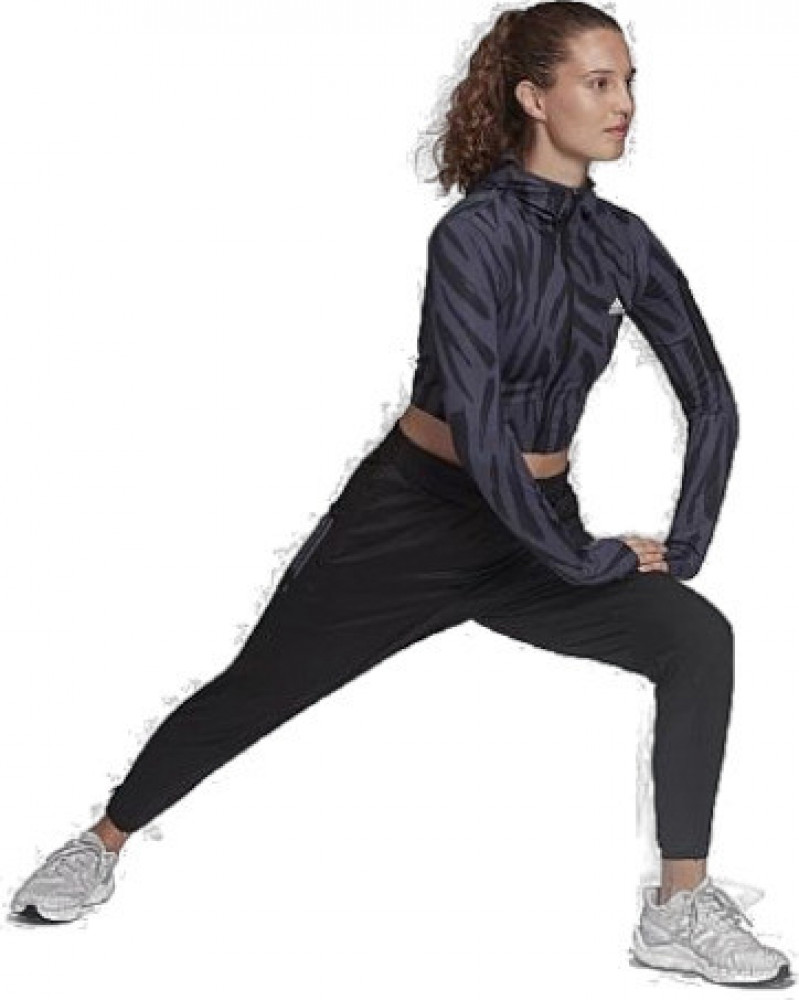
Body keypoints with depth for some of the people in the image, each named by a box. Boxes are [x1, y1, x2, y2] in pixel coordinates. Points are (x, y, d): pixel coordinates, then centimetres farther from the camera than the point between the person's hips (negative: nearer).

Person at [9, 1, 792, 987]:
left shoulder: (622, 242, -1)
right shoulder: (475, 233, -19)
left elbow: (712, 401, 4)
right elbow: (478, 427, -25)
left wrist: (684, 546, -5)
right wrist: (585, 560, -20)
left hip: (539, 523, 5)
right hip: (413, 515, -5)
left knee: (699, 639, -16)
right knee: (257, 687, 6)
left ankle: (680, 910, -9)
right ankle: (102, 845, 29)